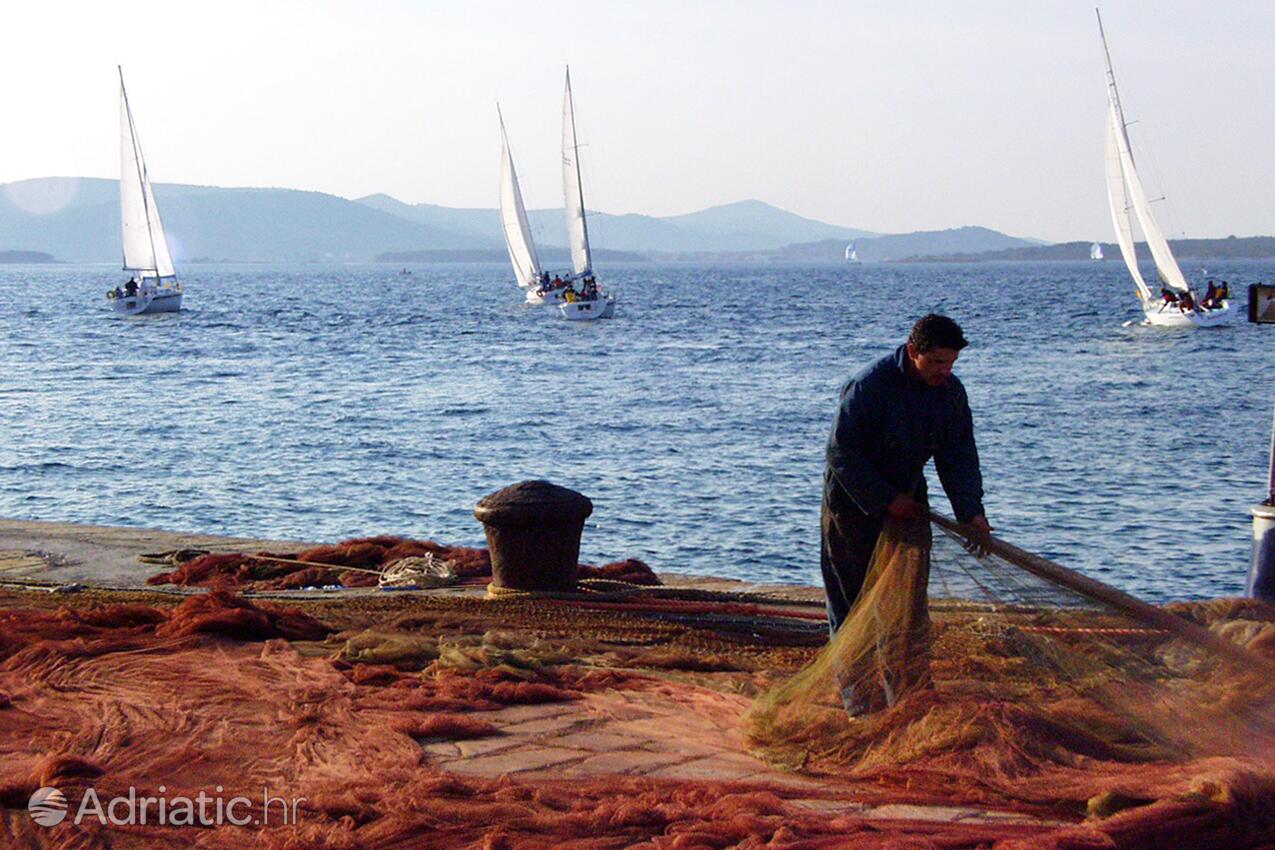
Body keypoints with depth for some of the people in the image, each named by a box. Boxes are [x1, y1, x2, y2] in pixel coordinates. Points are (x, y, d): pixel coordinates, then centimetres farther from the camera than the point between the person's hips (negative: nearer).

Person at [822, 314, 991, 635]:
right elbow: (841, 452, -22)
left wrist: (971, 512, -17)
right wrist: (887, 500, -21)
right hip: (854, 500, -6)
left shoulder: (951, 391, -6)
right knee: (851, 593, -1)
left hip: (907, 501, 6)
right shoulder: (869, 385, -25)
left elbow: (959, 456, -4)